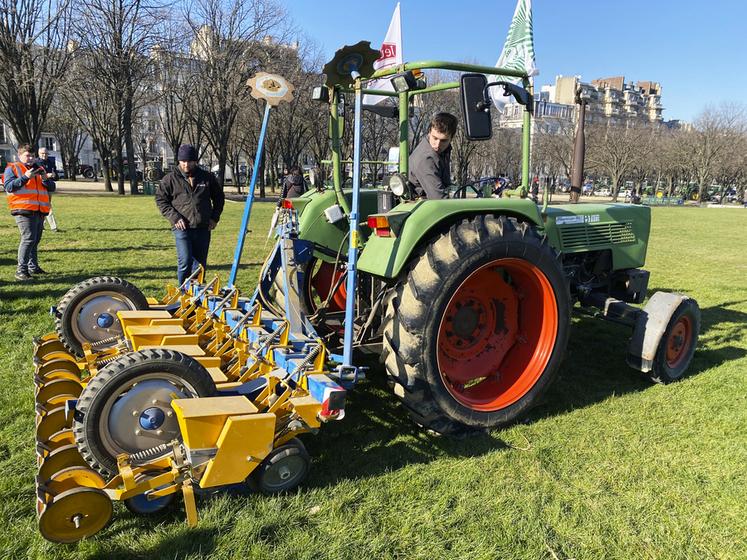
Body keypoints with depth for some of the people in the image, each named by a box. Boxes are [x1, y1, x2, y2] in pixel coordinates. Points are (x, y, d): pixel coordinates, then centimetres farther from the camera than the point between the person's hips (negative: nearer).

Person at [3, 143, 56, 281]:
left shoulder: (39, 168, 20)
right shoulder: (12, 168, 4)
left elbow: (52, 187, 16)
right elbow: (8, 187, -8)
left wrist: (46, 179, -5)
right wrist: (25, 177, -17)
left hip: (40, 211, 6)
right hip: (24, 210, -6)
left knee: (35, 240, 12)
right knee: (28, 238, -15)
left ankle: (33, 266, 23)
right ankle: (21, 270, -14)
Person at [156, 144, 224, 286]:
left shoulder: (207, 177, 7)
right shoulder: (171, 178, 1)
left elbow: (219, 198, 19)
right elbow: (160, 199, 4)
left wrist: (215, 218, 8)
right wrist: (174, 217, -8)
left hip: (203, 228, 3)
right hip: (182, 228, -3)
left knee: (200, 263, 10)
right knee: (185, 262, -12)